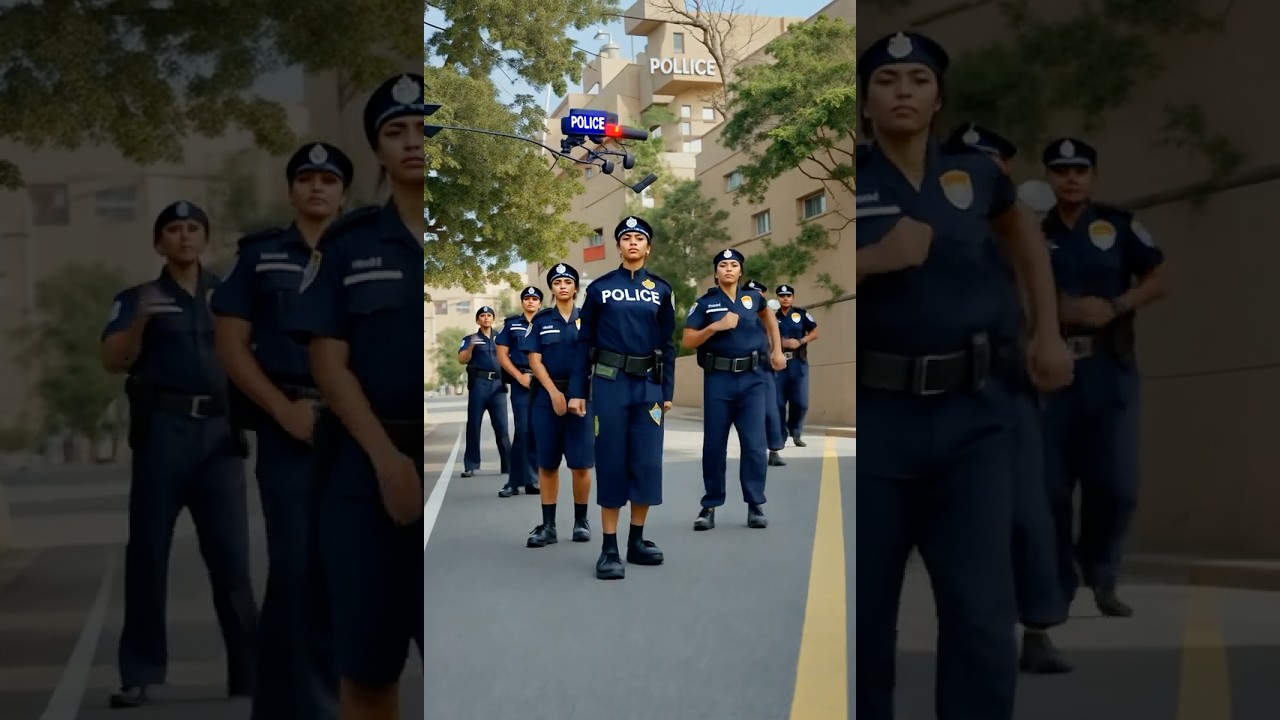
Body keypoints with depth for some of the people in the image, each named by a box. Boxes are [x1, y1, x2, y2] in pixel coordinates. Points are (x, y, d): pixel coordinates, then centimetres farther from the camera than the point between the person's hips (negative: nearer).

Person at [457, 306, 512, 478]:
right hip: (478, 384, -1)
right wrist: (471, 347, -21)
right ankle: (470, 466, 0)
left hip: (498, 384, 1)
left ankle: (508, 464, -1)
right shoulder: (470, 339, 11)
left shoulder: (500, 338, 18)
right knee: (473, 425, -2)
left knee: (501, 426, -3)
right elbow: (462, 360, -3)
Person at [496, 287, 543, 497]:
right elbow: (501, 355, 5)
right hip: (521, 383, -1)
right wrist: (520, 376, -6)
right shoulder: (511, 324, 9)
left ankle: (532, 479, 9)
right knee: (523, 430, -8)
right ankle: (516, 480, -3)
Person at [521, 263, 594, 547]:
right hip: (548, 395, 1)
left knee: (580, 463, -3)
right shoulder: (541, 321, 8)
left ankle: (581, 521, 9)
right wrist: (554, 392, -10)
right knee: (547, 463, 1)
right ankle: (548, 526, 5)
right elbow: (535, 360, 2)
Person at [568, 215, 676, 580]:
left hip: (649, 385, 2)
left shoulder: (662, 290, 10)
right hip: (609, 383, -2)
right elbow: (584, 342, 4)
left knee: (647, 461, 2)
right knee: (611, 461, -2)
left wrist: (668, 391, 5)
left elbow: (668, 344, 11)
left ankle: (637, 541, 14)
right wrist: (576, 391, -1)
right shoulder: (600, 287, 4)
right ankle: (609, 549, 2)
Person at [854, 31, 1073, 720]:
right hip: (868, 416, -2)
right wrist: (874, 259, -16)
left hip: (969, 416, 2)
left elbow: (1025, 236, 31)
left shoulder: (974, 175, 9)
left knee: (982, 617, -4)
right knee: (861, 614, 10)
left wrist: (1047, 332, 23)